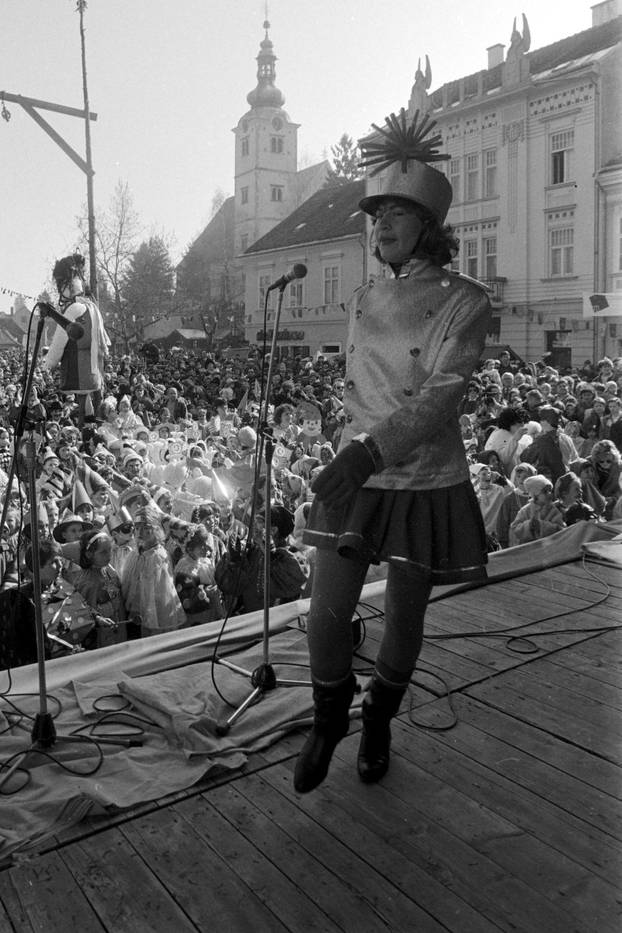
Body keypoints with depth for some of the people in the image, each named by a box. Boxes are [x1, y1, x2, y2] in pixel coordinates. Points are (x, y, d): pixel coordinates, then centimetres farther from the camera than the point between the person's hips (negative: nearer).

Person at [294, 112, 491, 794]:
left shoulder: (465, 303, -9)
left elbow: (438, 401, -21)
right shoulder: (361, 300, 7)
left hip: (427, 486, -3)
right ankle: (329, 719, 31)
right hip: (354, 478, 4)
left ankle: (379, 722, 40)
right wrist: (354, 456, 15)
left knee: (403, 622, 11)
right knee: (325, 617, 0)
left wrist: (367, 454, -32)